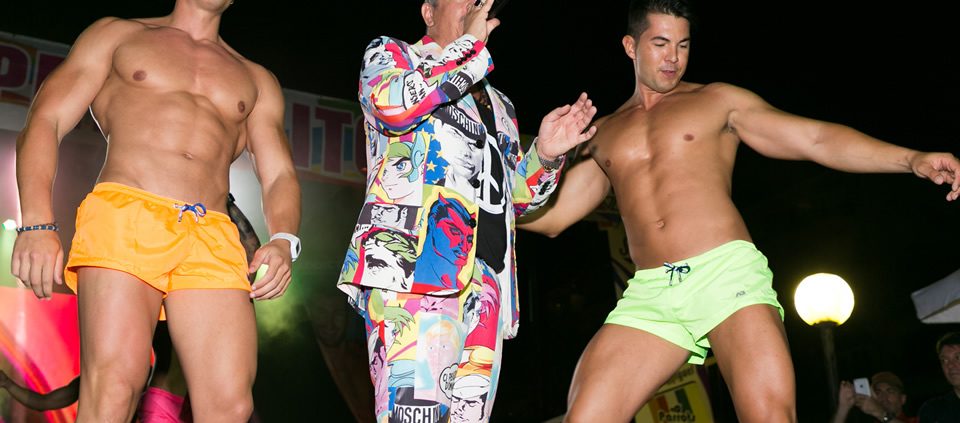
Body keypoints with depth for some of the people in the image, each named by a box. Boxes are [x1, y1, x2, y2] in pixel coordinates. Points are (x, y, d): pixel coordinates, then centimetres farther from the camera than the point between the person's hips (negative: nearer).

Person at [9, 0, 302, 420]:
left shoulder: (256, 81, 29)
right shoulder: (117, 34, 22)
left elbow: (279, 175, 19)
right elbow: (44, 122, 11)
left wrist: (283, 242, -5)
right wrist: (37, 224, -7)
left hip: (212, 242, 3)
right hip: (123, 217, -2)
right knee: (113, 389, -23)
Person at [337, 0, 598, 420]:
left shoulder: (499, 105, 31)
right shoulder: (389, 53, 15)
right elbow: (394, 103, -10)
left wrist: (545, 154, 11)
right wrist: (470, 45, -2)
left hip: (486, 281, 6)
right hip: (414, 261, -6)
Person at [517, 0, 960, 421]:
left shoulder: (718, 100, 14)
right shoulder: (602, 135, 21)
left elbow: (816, 138, 7)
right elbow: (551, 217, 19)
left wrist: (911, 158, -6)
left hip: (728, 273, -2)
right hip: (649, 295, 3)